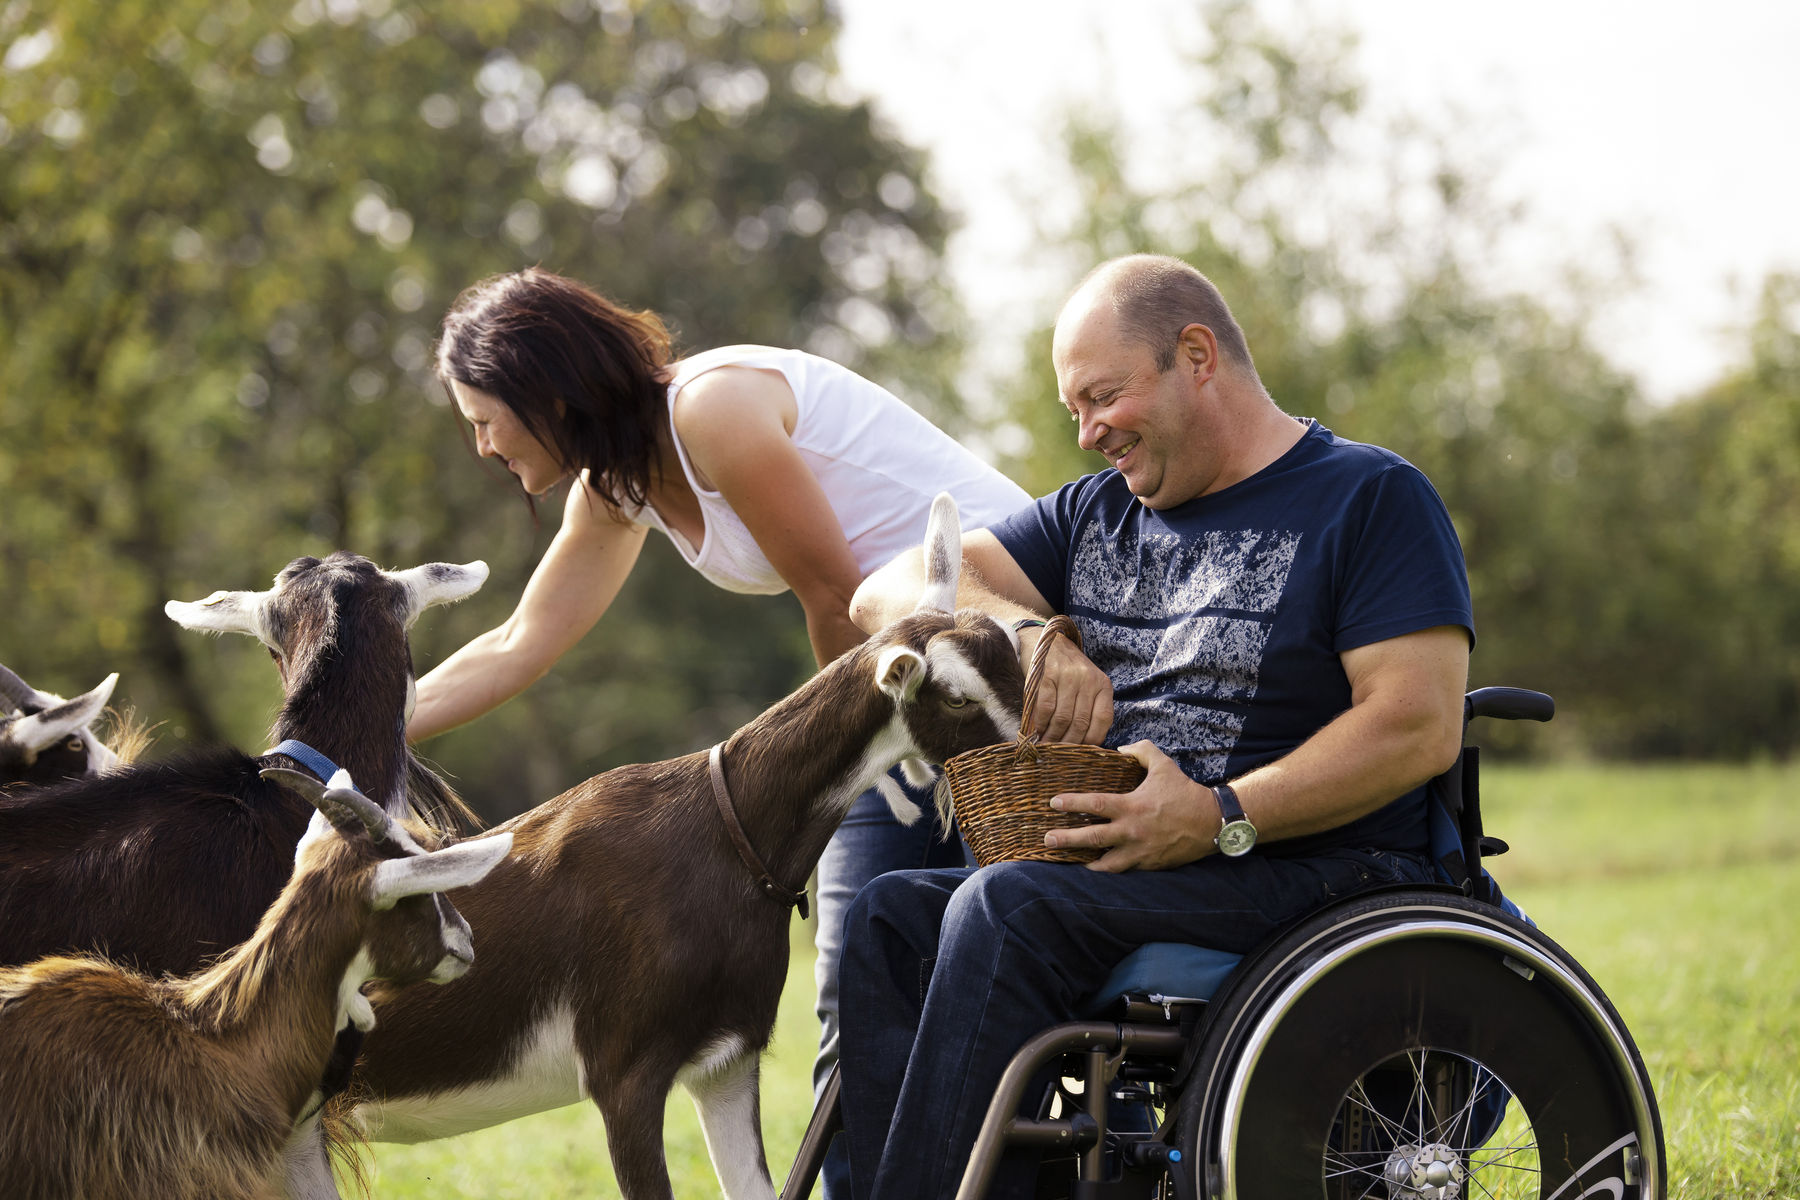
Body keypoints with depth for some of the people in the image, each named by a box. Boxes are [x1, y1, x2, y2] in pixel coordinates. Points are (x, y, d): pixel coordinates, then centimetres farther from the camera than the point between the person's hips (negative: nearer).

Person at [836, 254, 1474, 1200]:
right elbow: (891, 595, 11)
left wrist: (1222, 819, -21)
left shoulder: (1371, 498, 0)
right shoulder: (1096, 513, 20)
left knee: (1007, 907, -29)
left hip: (1319, 880, -7)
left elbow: (1421, 726, -13)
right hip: (1125, 870, 7)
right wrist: (1028, 638, -9)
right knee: (889, 916, -16)